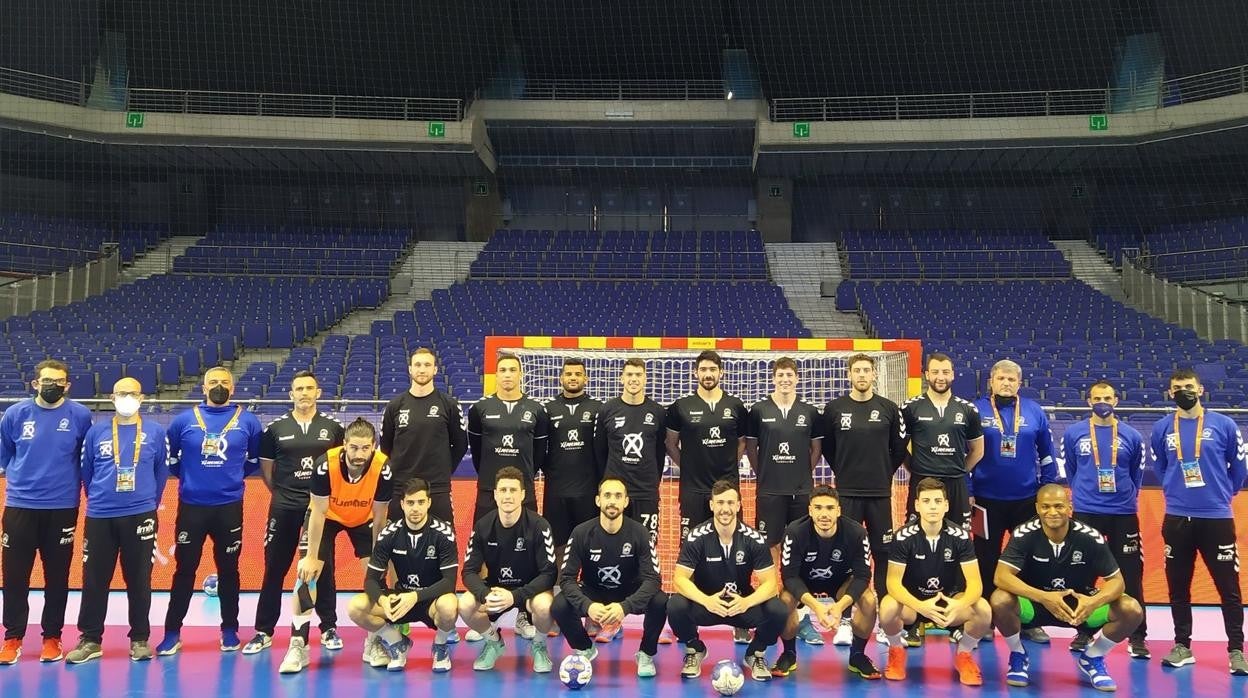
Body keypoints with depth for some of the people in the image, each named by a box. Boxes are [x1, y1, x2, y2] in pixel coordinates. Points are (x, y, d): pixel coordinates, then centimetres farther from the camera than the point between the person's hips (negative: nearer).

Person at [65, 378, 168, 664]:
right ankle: (90, 639, 17)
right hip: (99, 516, 1)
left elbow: (162, 471, 9)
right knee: (94, 579, 5)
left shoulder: (156, 432, 2)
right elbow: (86, 471, 13)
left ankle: (140, 639, 16)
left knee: (139, 580, 5)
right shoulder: (95, 432, 5)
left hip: (140, 516, -1)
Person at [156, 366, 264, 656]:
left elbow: (256, 459, 12)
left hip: (229, 506, 0)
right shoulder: (184, 420, 1)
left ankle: (229, 631, 21)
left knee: (228, 570, 9)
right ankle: (172, 633, 15)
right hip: (191, 506, 0)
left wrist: (235, 475, 4)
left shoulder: (247, 421, 0)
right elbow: (169, 457, 12)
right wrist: (187, 476, 5)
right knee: (184, 570, 5)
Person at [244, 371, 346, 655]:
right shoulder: (275, 428, 2)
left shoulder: (333, 427, 2)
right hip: (284, 508, 0)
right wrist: (282, 492, 6)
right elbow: (265, 466, 10)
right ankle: (264, 632, 15)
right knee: (274, 569, 5)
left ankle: (329, 628, 18)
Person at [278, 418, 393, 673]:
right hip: (327, 516, -1)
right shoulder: (325, 464, -36)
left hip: (363, 519, 1)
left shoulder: (383, 469, -32)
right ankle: (298, 645, -4)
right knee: (308, 573, -13)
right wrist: (312, 556, -19)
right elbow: (318, 512, -23)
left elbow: (378, 517, -17)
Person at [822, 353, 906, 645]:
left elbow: (900, 448, 8)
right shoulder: (835, 408, 0)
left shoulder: (889, 408, 1)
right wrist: (844, 471, 10)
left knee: (884, 555, 5)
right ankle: (845, 621, 10)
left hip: (880, 493, 1)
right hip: (847, 492, 0)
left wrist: (885, 472, 7)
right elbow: (826, 446, 10)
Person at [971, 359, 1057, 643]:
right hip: (987, 499, -2)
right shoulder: (976, 410, -4)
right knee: (986, 561, 8)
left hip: (1027, 499, 2)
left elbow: (1047, 455, 8)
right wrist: (967, 492, -4)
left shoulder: (1034, 411, 2)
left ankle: (1031, 621, 21)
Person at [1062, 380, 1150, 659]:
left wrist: (1125, 497, 13)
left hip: (1123, 514, 0)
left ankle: (1137, 637, 10)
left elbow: (1137, 473, 14)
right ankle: (1084, 631, 18)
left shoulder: (1132, 436, 2)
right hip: (1085, 512, 0)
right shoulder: (1073, 433, 1)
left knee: (1131, 576, 1)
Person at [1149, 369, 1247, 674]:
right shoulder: (1161, 429, 3)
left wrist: (1221, 493, 14)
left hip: (1217, 517, -2)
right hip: (1177, 518, 2)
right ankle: (1182, 646, 20)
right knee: (1178, 587, 9)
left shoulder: (1224, 425, -3)